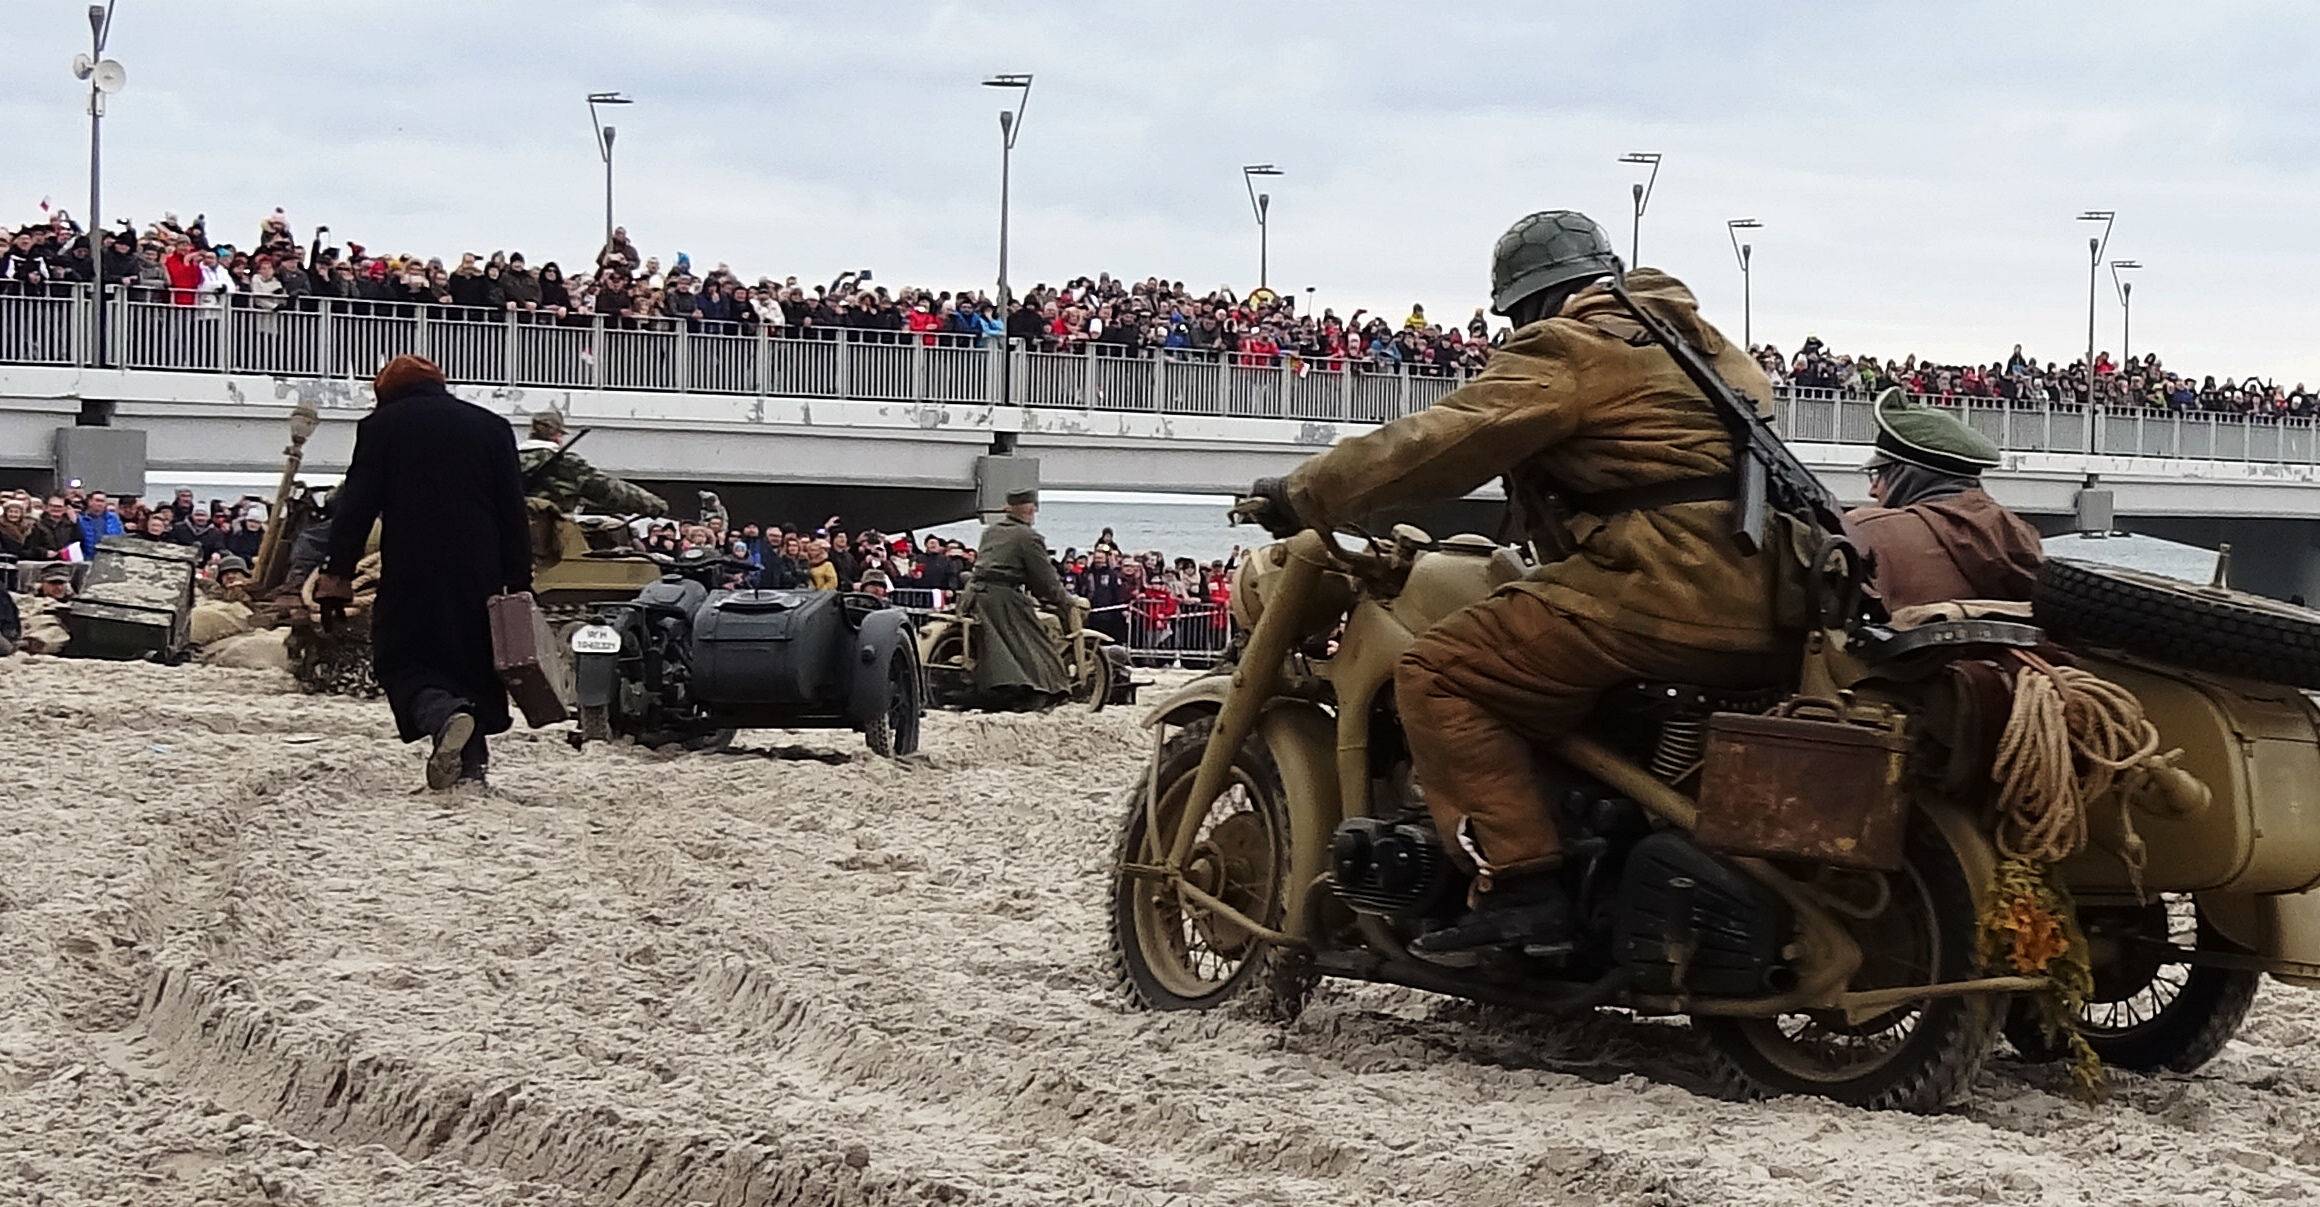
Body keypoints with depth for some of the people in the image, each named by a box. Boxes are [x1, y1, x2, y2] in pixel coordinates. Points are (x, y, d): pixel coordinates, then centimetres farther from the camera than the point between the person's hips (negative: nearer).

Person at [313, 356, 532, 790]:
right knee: (473, 656, 13)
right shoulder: (492, 427, 11)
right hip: (479, 573, 3)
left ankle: (443, 714, -27)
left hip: (411, 571, -3)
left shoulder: (381, 426, 4)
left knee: (401, 661, 3)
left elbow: (355, 505, -2)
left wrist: (337, 573, -2)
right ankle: (471, 764, 7)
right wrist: (518, 582, 9)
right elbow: (513, 512, 9)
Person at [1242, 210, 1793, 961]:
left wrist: (1304, 497, 1)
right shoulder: (1703, 342, 26)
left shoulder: (1565, 351, 0)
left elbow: (1439, 443, -6)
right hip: (1766, 602, 9)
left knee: (1439, 676, -7)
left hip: (1666, 585, -9)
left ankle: (1518, 885, -18)